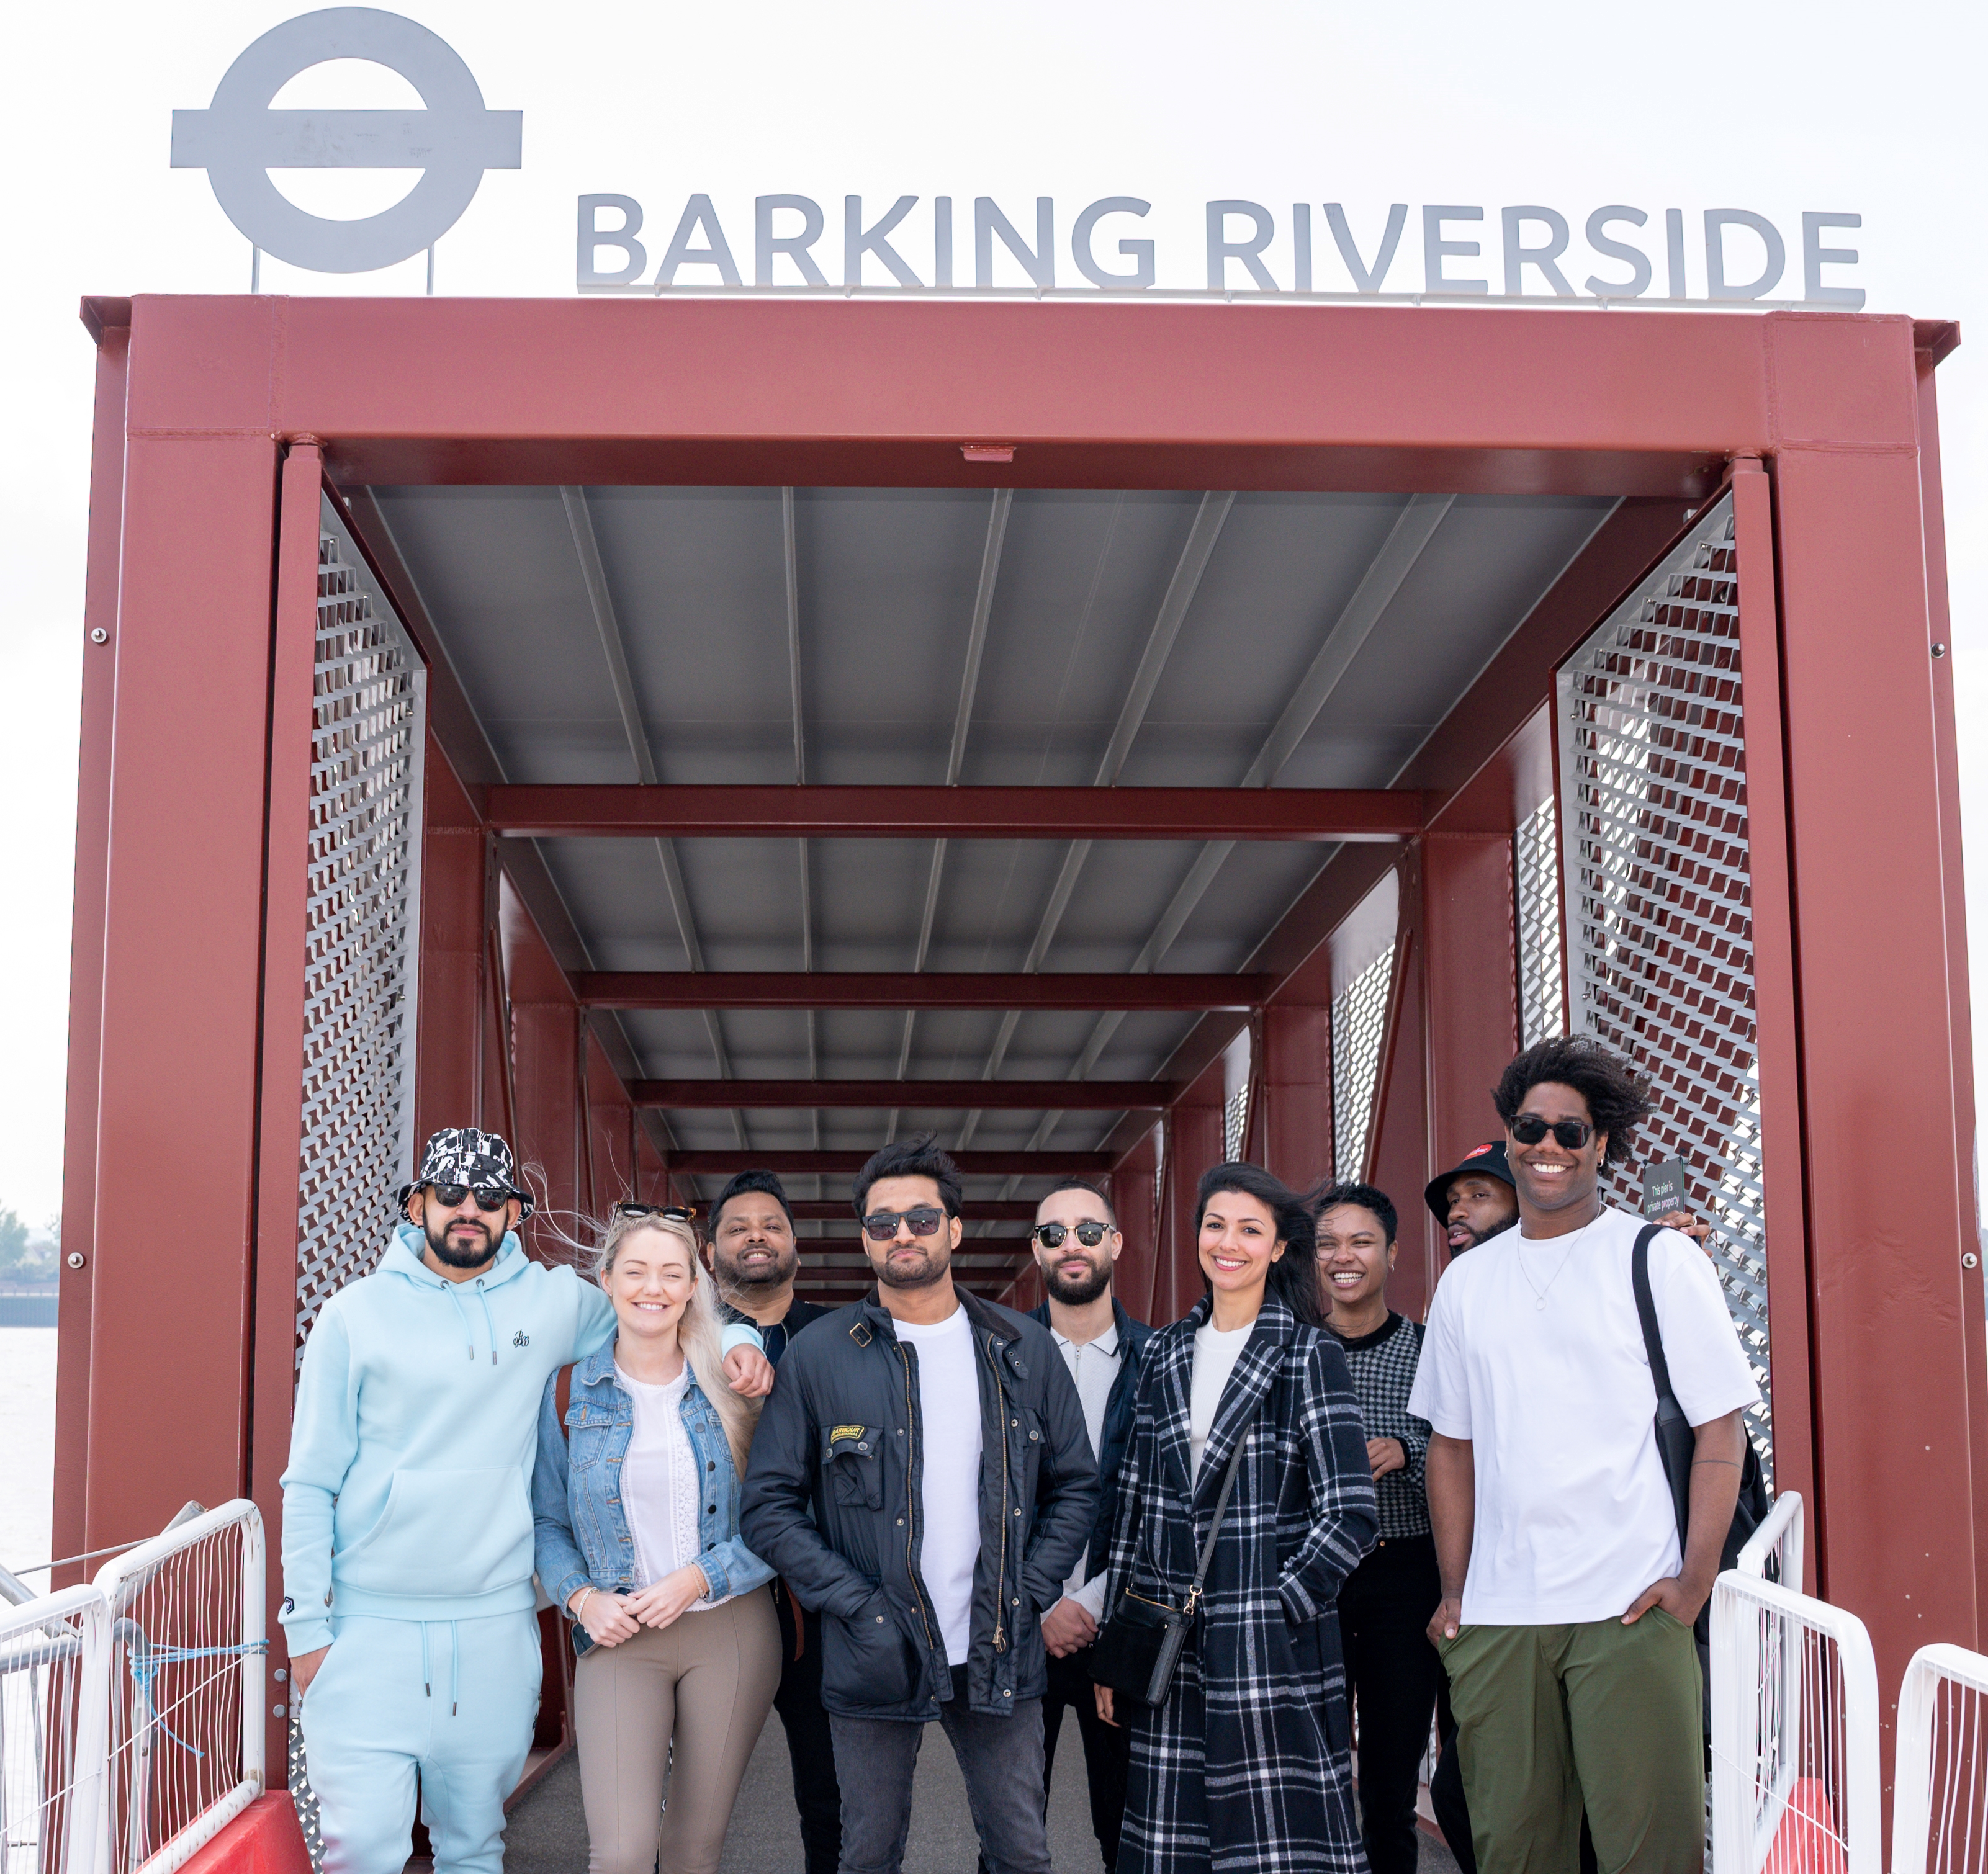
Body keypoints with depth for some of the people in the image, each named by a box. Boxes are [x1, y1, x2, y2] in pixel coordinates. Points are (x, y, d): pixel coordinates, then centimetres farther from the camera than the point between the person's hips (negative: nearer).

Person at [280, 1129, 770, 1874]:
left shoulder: (554, 1301, 6)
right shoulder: (357, 1313, 0)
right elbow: (312, 1484, 2)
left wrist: (733, 1340, 4)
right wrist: (307, 1625, -3)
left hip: (495, 1628, 2)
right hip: (370, 1630, -2)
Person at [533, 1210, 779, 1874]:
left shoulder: (729, 1388, 1)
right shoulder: (571, 1392, 3)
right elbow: (547, 1521, 8)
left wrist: (699, 1578, -13)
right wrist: (582, 1598, -8)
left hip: (730, 1632, 1)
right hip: (620, 1639, 0)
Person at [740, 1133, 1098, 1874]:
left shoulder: (1024, 1349, 4)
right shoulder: (818, 1355, -3)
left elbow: (1075, 1485, 8)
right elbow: (770, 1505, -3)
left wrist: (1029, 1596, -4)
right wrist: (856, 1605, -12)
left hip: (1000, 1657, 2)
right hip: (875, 1658, -1)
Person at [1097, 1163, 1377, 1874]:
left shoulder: (1310, 1355, -3)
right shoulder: (1165, 1351, 11)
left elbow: (1349, 1515, -8)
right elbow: (1135, 1496, 12)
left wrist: (1275, 1613, -11)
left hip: (1274, 1641, -4)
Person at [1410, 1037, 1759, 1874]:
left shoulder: (1659, 1259, 1)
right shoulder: (1466, 1280, 12)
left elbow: (1720, 1429, -1)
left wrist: (1694, 1580, -10)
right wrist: (1454, 1589, 9)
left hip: (1629, 1610, -3)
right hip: (1495, 1613, 4)